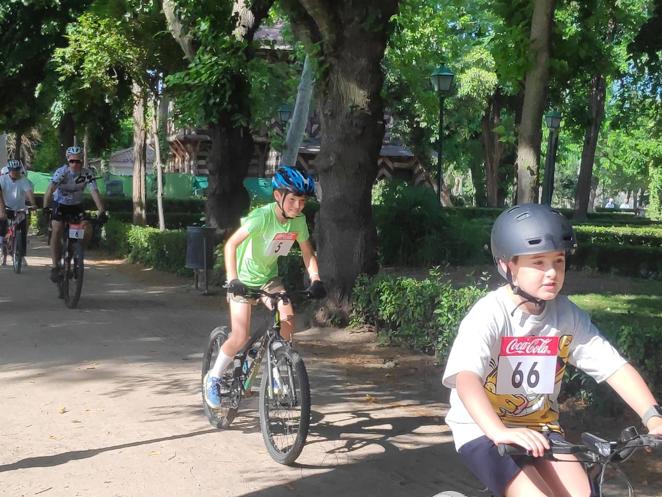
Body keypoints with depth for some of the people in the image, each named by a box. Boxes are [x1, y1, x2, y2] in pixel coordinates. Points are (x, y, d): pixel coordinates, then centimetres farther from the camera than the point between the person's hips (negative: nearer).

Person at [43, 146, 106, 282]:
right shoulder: (61, 172, -25)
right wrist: (45, 208, -49)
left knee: (88, 229, -17)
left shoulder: (87, 174, -20)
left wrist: (102, 211, -38)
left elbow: (95, 192, -26)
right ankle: (55, 267, -17)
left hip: (77, 205, 2)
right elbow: (50, 190, -35)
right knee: (57, 231, -21)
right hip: (60, 204, -2)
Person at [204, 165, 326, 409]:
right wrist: (232, 280, -41)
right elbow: (231, 245, -32)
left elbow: (307, 252, -1)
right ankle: (214, 377, 14)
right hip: (244, 279, -5)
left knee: (288, 320, -17)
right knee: (240, 338, -12)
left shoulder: (299, 220, -11)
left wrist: (315, 279, -16)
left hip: (269, 278, 5)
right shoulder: (262, 217, -29)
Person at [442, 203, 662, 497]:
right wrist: (499, 432, -52)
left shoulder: (567, 315, -6)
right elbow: (465, 377, -36)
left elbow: (614, 366, -11)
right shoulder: (489, 314, -21)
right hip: (483, 430, -5)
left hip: (538, 428, 5)